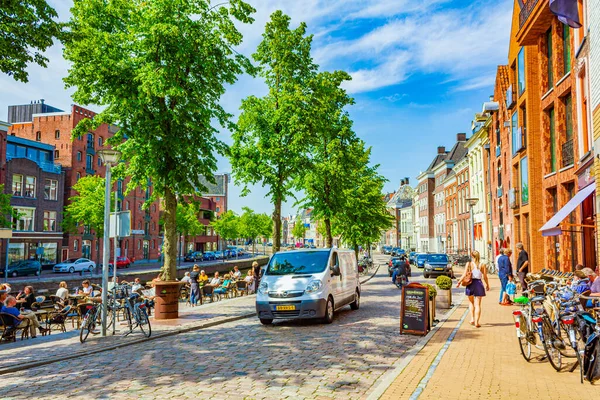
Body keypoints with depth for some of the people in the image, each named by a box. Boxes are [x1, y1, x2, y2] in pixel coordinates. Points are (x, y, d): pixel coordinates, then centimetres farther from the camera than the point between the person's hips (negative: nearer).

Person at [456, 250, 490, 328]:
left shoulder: (468, 264, -4)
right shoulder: (482, 265, -2)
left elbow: (464, 275, -8)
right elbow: (485, 277, 1)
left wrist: (459, 282, 2)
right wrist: (487, 284, 17)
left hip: (470, 284, 0)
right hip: (478, 284, 0)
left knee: (471, 302, 21)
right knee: (477, 304, 4)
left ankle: (472, 319, 16)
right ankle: (476, 322, 0)